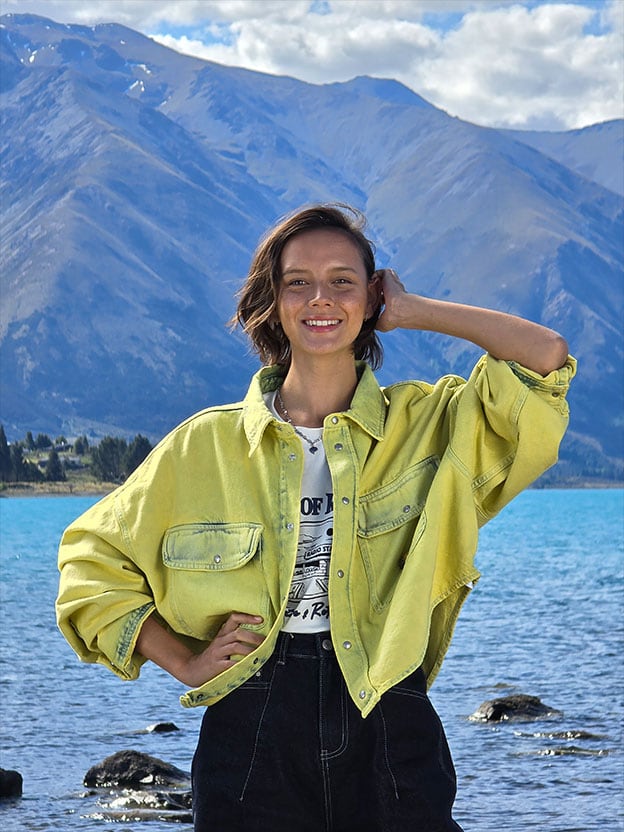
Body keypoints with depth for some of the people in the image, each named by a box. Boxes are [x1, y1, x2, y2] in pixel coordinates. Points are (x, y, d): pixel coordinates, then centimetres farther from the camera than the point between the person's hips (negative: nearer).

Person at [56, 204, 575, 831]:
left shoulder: (429, 423, 5)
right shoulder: (206, 445, 5)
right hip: (253, 736, 0)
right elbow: (92, 562, 12)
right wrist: (184, 661, 1)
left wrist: (412, 311, 1)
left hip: (391, 734, 0)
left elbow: (547, 358, -9)